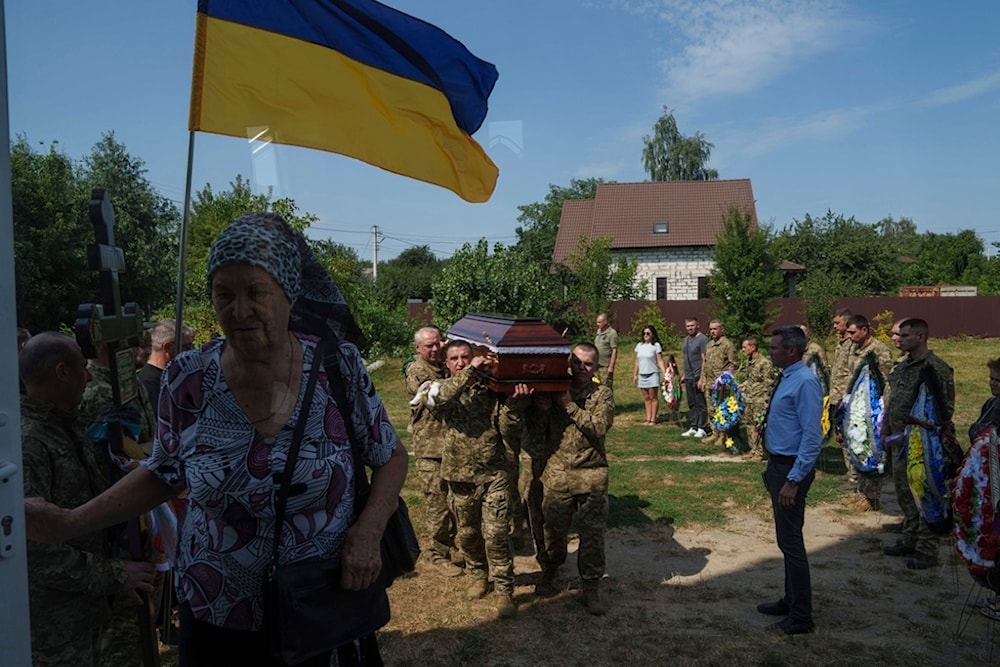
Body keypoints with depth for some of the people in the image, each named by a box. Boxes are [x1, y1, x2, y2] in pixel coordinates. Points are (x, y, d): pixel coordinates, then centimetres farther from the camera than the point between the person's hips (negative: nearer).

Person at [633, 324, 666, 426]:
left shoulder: (656, 345, -3)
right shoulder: (639, 345, 11)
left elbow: (660, 361, -6)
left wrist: (664, 373, -15)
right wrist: (635, 374, 13)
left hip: (653, 374, -5)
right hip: (642, 374, 5)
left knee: (653, 397, -2)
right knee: (646, 398, 7)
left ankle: (653, 420, 1)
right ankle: (648, 419, 10)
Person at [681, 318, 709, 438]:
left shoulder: (702, 339, -10)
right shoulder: (686, 340, 16)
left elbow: (704, 360, -14)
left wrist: (701, 378, -18)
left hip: (698, 377, -8)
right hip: (689, 378, 8)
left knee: (701, 404, -2)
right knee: (691, 404, 11)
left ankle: (702, 428, 4)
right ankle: (693, 427, 17)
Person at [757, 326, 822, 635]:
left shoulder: (805, 383, -20)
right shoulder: (786, 378, 9)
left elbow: (812, 437, -23)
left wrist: (793, 481, -25)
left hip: (791, 469, -10)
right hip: (778, 465, 10)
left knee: (791, 540, -1)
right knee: (786, 539, 20)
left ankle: (801, 617, 11)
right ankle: (791, 601, 35)